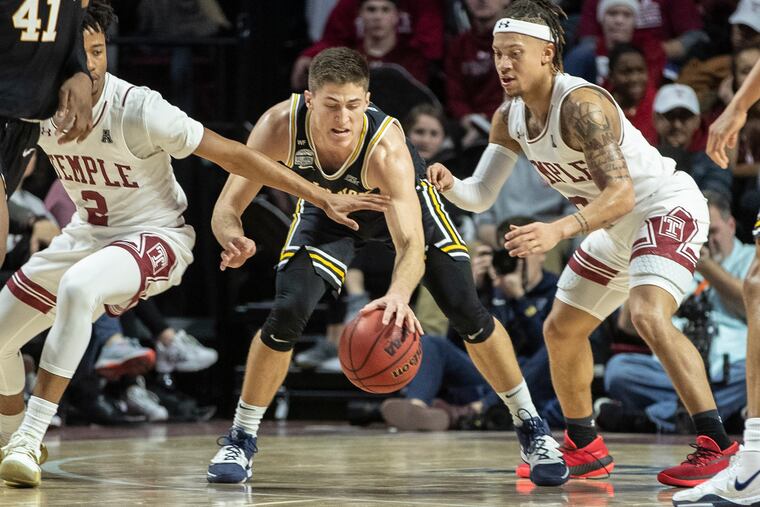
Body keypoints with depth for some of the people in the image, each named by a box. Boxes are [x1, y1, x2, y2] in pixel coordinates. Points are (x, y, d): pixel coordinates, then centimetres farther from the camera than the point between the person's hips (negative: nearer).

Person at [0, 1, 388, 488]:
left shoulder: (138, 109, -28)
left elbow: (234, 155, -24)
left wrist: (324, 198, -24)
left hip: (155, 236, -6)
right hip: (87, 234, 7)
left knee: (77, 287, -37)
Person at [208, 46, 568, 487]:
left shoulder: (386, 147, -42)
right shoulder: (280, 126, -35)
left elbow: (412, 243, -48)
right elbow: (228, 206, -29)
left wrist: (399, 294, -70)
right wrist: (234, 239, -54)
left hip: (403, 200, -1)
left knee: (467, 312, -10)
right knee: (287, 314, -17)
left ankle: (531, 427, 9)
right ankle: (240, 441, 1)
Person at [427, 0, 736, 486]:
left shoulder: (582, 104, -29)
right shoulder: (510, 119, -4)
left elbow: (621, 194, -36)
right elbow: (479, 195, 0)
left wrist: (560, 230, -50)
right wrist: (449, 186, -23)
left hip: (668, 208, -10)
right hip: (616, 227, 10)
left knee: (649, 315, -31)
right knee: (560, 330, 15)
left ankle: (718, 445, -29)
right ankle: (585, 448, 32)